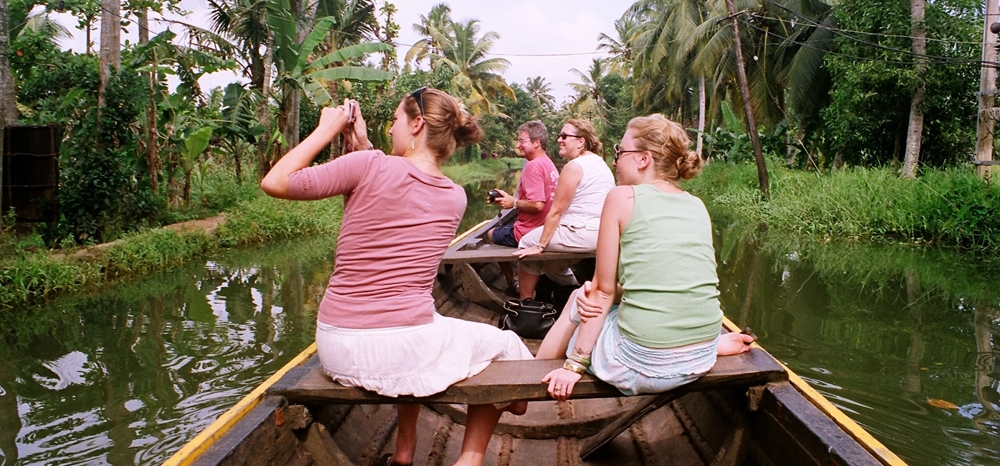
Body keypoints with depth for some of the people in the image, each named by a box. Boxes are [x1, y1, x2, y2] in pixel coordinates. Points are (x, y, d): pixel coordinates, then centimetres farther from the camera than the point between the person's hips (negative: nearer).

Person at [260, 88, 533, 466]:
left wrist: (326, 129, 3)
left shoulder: (371, 166, -11)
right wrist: (365, 148, 13)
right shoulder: (455, 197, 1)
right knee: (505, 346, 26)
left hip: (336, 351, 1)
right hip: (404, 350, -1)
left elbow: (274, 182, -5)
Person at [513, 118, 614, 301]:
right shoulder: (600, 163, 14)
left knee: (527, 243, 7)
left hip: (582, 234, -9)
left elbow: (556, 211, -14)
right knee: (548, 253, 27)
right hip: (602, 232, 9)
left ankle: (526, 301, 13)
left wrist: (540, 245, -9)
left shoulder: (574, 167, -14)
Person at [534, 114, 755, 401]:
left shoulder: (623, 197, -7)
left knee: (577, 306, 23)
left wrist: (575, 364, -1)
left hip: (644, 363, -6)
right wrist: (598, 288, 3)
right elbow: (659, 282, 12)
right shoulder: (698, 207, 10)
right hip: (702, 359, 7)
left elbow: (603, 291, -6)